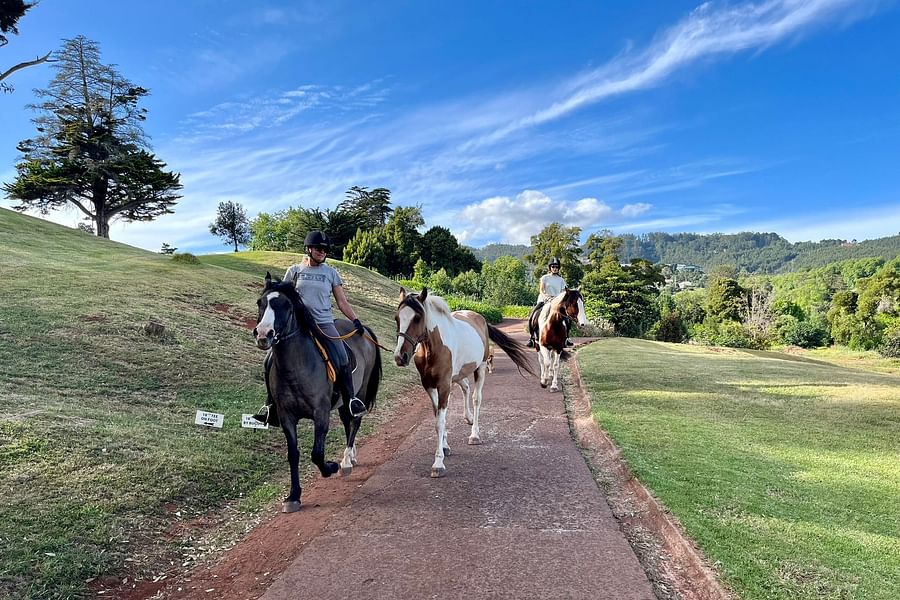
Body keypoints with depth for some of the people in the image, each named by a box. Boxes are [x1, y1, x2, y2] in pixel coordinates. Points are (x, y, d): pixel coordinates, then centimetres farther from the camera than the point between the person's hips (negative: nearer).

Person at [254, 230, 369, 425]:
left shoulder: (331, 273, 9)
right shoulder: (294, 270, 9)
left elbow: (342, 302, 9)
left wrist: (356, 321, -2)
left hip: (324, 324, -1)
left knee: (342, 361, -19)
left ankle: (351, 400, -3)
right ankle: (272, 404, 5)